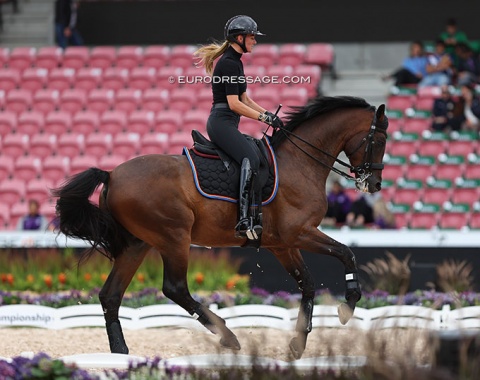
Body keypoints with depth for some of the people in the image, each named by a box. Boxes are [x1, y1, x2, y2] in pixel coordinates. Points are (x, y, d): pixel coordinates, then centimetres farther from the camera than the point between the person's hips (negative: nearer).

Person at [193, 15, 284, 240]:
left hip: (225, 124, 11)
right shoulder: (229, 64, -13)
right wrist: (264, 118, -13)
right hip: (222, 122, -11)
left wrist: (268, 114, 11)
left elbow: (244, 99, 22)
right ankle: (244, 221, -37)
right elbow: (234, 104, -18)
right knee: (251, 160, -27)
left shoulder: (235, 61, 19)